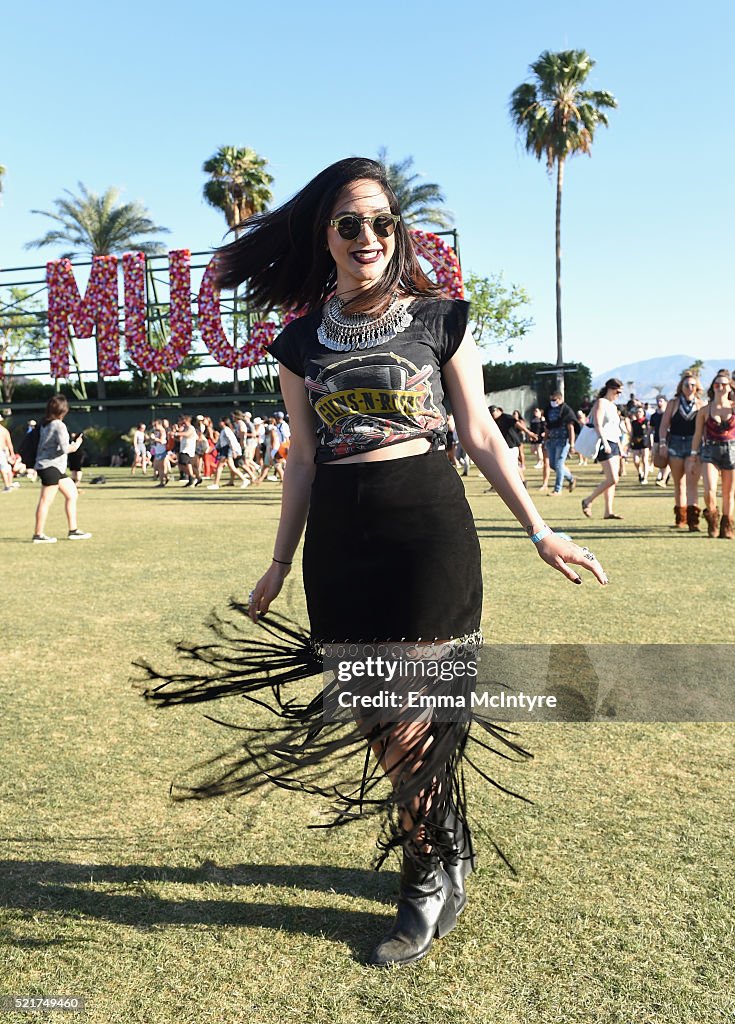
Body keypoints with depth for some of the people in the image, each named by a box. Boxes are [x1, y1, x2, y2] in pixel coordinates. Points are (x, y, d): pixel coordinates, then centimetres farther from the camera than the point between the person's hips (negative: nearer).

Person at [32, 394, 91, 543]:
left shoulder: (45, 424, 12)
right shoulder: (59, 425, -14)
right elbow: (65, 448, -19)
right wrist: (75, 445, -1)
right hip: (50, 467, -10)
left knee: (72, 493, 13)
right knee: (46, 500, -5)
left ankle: (73, 530, 15)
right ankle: (39, 535, 1)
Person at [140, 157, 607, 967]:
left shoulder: (439, 320, 2)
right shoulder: (302, 341, 9)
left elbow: (481, 436, 4)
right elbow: (304, 459, 12)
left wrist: (540, 533, 1)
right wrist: (280, 563, 14)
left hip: (429, 532, -3)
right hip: (341, 541, 4)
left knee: (407, 719, -3)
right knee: (378, 722, 9)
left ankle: (429, 883, 22)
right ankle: (450, 857, 34)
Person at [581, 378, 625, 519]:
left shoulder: (613, 406, 22)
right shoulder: (601, 403, -5)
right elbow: (597, 424, -16)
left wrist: (620, 447, 22)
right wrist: (605, 443, -25)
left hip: (613, 444, 9)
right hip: (605, 444, -9)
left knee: (613, 479, 5)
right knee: (612, 479, -14)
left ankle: (608, 511, 6)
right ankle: (587, 501, -1)